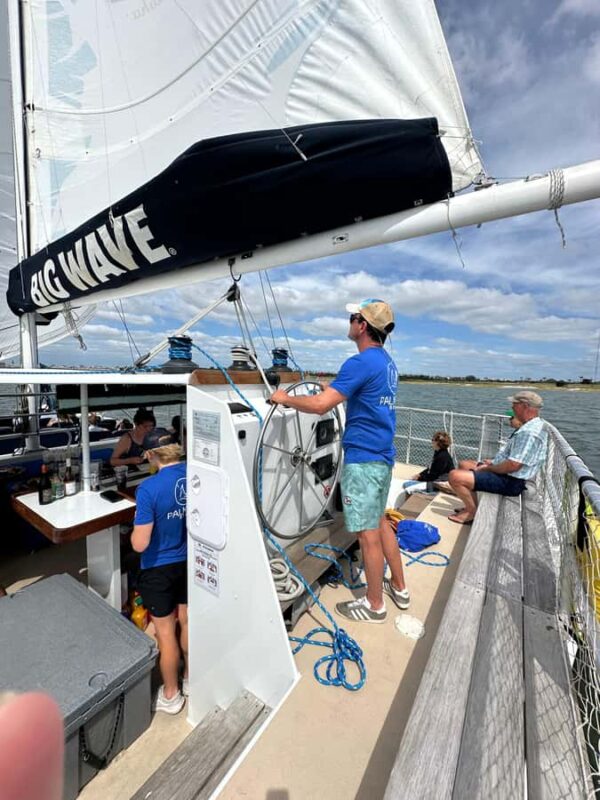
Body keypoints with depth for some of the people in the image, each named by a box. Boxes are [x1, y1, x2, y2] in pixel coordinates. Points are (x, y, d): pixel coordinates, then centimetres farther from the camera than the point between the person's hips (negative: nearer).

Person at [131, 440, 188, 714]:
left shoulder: (149, 488, -28)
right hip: (190, 561, 5)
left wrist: (136, 528, -3)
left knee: (165, 633, 17)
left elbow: (140, 544, -22)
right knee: (188, 622, 25)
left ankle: (171, 695, 39)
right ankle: (191, 679, 47)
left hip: (159, 569, -5)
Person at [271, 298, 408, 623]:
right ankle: (398, 587, 39)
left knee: (368, 532, 6)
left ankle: (375, 605, 26)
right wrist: (335, 389, 23)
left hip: (363, 458, -10)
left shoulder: (361, 362, -19)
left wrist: (285, 398, -11)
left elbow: (320, 405, -26)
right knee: (378, 521, 23)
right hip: (383, 456, 10)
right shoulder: (387, 362, 12)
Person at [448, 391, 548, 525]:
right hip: (507, 475, 11)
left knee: (455, 476, -20)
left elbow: (512, 465, -29)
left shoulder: (529, 433, -26)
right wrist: (493, 462, 10)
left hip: (509, 482, -11)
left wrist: (489, 468, -13)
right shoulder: (531, 426, 9)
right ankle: (471, 505, 19)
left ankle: (472, 512, 1)